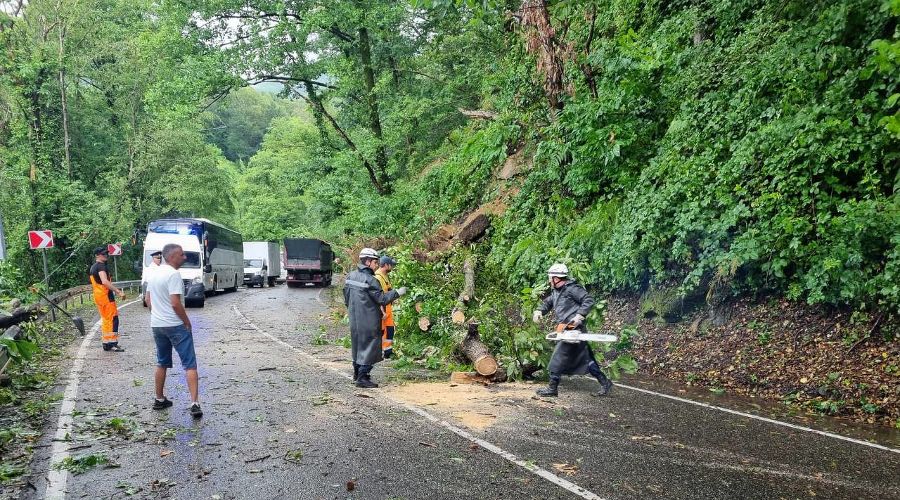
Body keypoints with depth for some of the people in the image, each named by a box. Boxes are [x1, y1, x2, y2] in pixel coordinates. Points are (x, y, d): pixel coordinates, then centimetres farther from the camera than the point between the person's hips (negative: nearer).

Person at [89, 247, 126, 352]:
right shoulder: (101, 266, -14)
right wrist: (118, 291, -31)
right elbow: (105, 282, -28)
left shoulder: (93, 267, 18)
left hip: (98, 296, 10)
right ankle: (112, 343, -10)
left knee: (105, 320, 15)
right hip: (105, 296, -10)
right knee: (113, 319, -9)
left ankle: (107, 343, 18)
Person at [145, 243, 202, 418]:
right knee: (190, 365, -6)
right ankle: (195, 404, -12)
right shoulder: (173, 274, -17)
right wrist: (188, 323, -12)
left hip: (157, 325, 8)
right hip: (176, 325, -8)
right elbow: (176, 304, -22)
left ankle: (159, 400, 28)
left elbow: (148, 300, 16)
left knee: (162, 364, 20)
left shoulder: (154, 274, 10)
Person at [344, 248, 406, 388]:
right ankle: (363, 378, -1)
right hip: (369, 321, -8)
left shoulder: (350, 276, 6)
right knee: (369, 347, -1)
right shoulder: (370, 280, -18)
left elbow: (346, 298, 15)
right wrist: (397, 293, -9)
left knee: (357, 345, 20)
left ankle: (357, 374, 32)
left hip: (354, 320, 8)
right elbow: (382, 299, -18)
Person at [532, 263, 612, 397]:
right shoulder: (556, 292, 16)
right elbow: (547, 303, 26)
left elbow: (589, 300, -17)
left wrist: (579, 316, -24)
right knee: (585, 359, 12)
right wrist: (538, 312, 7)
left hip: (573, 329, -9)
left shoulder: (571, 288, -12)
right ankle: (605, 383, 18)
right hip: (567, 330, 9)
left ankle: (552, 388, 3)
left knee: (558, 357, -5)